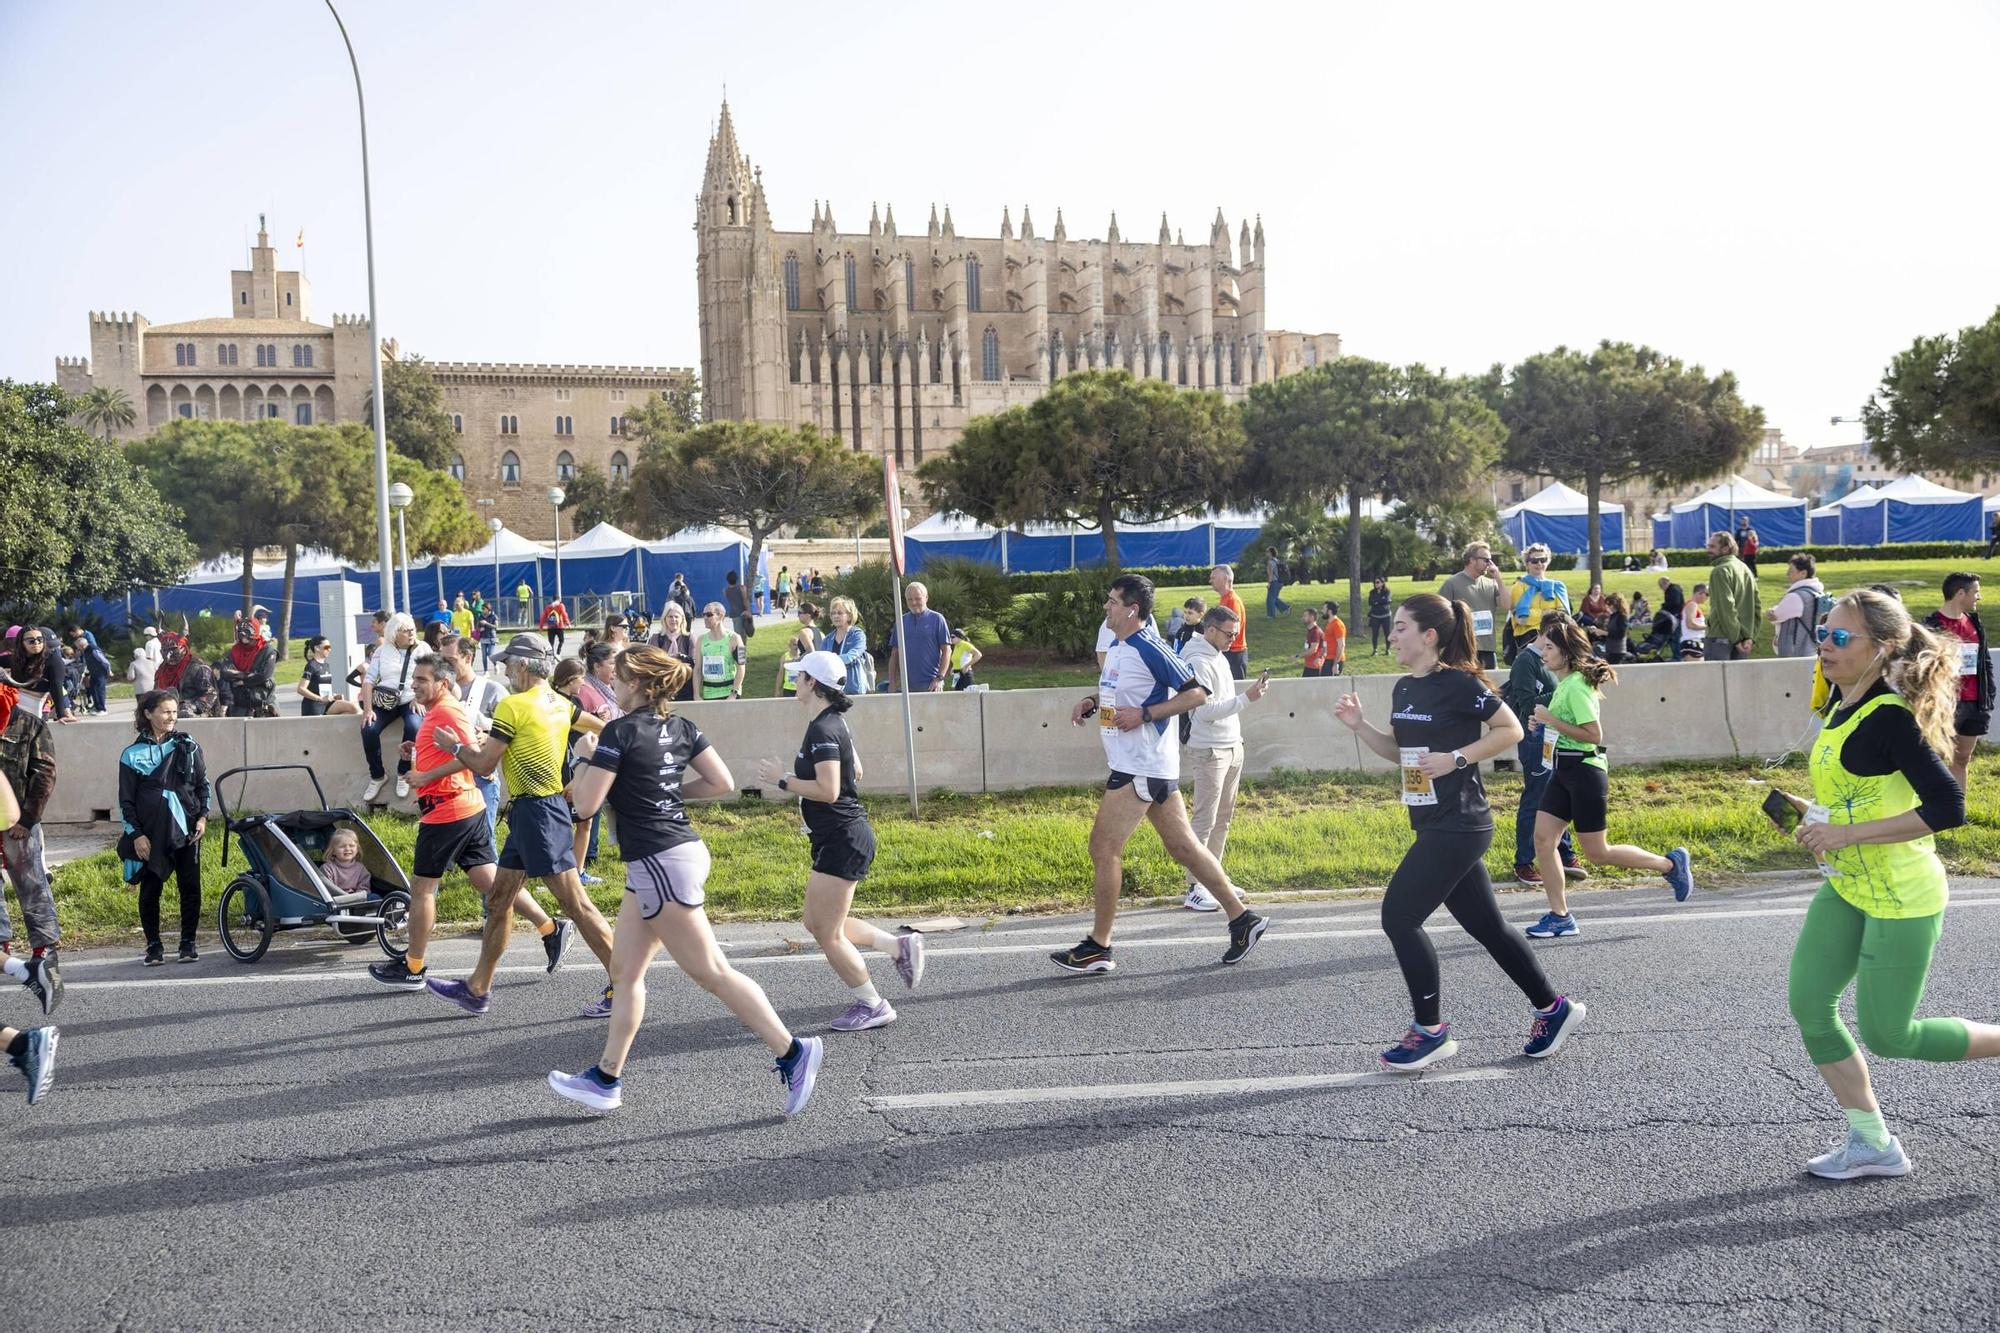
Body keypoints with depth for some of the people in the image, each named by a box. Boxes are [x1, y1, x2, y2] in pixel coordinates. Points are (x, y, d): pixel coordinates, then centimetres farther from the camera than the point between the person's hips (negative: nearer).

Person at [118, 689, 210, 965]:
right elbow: (126, 800, 2)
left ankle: (188, 943, 12)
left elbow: (203, 784, 12)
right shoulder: (133, 754, 1)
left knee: (190, 887, 1)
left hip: (186, 830, 1)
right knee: (150, 890, 2)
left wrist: (202, 816, 0)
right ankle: (154, 946, 12)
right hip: (150, 834, -1)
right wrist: (136, 834, -5)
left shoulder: (187, 746, 7)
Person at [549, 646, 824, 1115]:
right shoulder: (681, 727, 9)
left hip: (660, 863, -9)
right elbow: (723, 783, 8)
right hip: (681, 851, 9)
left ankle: (793, 1052, -5)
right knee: (625, 971, 14)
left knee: (711, 972, -6)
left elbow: (586, 804, -13)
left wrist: (586, 761, 4)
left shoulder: (620, 733, -14)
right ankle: (606, 1080, 19)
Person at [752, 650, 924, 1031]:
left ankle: (872, 1006, 8)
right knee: (816, 922, 16)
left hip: (842, 840, -10)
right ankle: (900, 946, 17)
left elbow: (828, 791, -26)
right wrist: (793, 784, 20)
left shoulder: (822, 731, -19)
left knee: (828, 934, -2)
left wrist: (784, 780, -15)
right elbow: (854, 771, 24)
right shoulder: (833, 722, 12)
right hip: (838, 838, 10)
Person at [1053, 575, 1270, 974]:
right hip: (1134, 764, 10)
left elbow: (1196, 693, -17)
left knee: (1104, 846, -6)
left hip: (1141, 768, -10)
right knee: (1182, 846, 10)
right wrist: (1090, 701, 10)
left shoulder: (1149, 649, -16)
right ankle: (1242, 918, 14)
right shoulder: (1118, 648, 13)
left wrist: (1143, 714, -20)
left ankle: (1097, 948, 1)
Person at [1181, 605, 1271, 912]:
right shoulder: (1198, 662, -16)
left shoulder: (1219, 657, 14)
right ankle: (1194, 889, -9)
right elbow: (1207, 710, -23)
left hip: (1232, 748, 10)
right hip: (1209, 751, -10)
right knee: (1205, 821, -10)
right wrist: (1246, 698, -24)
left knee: (1223, 818, 12)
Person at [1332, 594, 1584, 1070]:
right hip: (1435, 827, 9)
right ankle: (1553, 1008, 26)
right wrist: (1359, 725, 6)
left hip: (1458, 826, -9)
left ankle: (1430, 1031, 2)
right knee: (1486, 927, 14)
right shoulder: (1405, 688, 11)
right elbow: (1399, 752, 20)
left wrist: (1456, 758, -18)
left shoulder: (1459, 683, -14)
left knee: (1399, 916, -9)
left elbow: (1511, 730, -11)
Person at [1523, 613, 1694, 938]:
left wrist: (1550, 720, -20)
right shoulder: (1565, 682, 11)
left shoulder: (1576, 686, -18)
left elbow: (1594, 734, -24)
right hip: (1563, 772, 9)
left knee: (1597, 853, 0)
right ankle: (1560, 916, 7)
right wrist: (1543, 723, 9)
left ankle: (1670, 864, 16)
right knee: (1542, 838, 1)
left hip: (1585, 772, -9)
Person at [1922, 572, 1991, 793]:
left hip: (1974, 704, 7)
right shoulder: (1932, 626, -10)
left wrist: (1988, 696, 9)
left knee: (1962, 761, 13)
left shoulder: (1974, 623, 11)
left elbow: (1986, 662, 17)